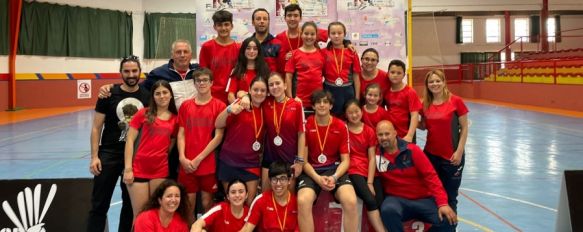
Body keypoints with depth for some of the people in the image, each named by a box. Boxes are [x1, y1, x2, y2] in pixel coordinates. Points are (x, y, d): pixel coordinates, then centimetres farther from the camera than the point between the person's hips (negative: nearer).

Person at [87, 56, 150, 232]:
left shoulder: (147, 96, 1)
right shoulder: (109, 94, -4)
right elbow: (96, 128, -3)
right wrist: (94, 157, -10)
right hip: (109, 153, -2)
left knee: (130, 204, 13)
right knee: (99, 205, 2)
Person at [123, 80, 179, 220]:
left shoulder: (175, 118, 6)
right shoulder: (143, 114, 0)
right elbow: (130, 140, -3)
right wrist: (128, 168, -9)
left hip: (161, 170, 2)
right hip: (139, 169, -2)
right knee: (139, 214, 3)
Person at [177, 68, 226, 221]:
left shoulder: (219, 106, -2)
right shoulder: (185, 106, 9)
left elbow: (218, 136, -6)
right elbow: (181, 134, 8)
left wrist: (199, 159, -10)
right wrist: (182, 157, -7)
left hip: (208, 164, -2)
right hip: (187, 164, 3)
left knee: (207, 203, 4)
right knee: (188, 204, 6)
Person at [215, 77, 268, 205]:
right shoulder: (239, 106, -8)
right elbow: (218, 125, -15)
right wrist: (228, 110, -31)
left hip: (252, 163, 3)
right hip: (229, 161, -2)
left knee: (250, 202, 2)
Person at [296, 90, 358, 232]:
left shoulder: (341, 126, 2)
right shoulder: (306, 125, -2)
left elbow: (345, 160, 3)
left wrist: (334, 177, -16)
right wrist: (317, 178, -16)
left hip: (335, 169, 1)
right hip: (311, 171, -1)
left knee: (351, 201, -28)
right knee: (303, 201, -32)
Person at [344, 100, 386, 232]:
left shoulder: (369, 131, 10)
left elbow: (372, 158, 4)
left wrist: (370, 182, -7)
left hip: (370, 172, 3)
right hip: (354, 171, -3)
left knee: (381, 203, -18)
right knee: (370, 200, -24)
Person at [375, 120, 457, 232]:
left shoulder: (412, 150, -8)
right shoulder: (377, 154, -5)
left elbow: (430, 175, -10)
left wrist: (442, 203, -17)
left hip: (423, 199, 1)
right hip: (396, 199, 0)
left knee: (448, 220, -21)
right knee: (388, 210, -36)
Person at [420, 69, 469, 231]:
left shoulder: (456, 101, -10)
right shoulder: (425, 104, 2)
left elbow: (464, 128, -6)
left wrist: (459, 152, -11)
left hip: (452, 157, -4)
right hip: (430, 154, 4)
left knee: (449, 196, 7)